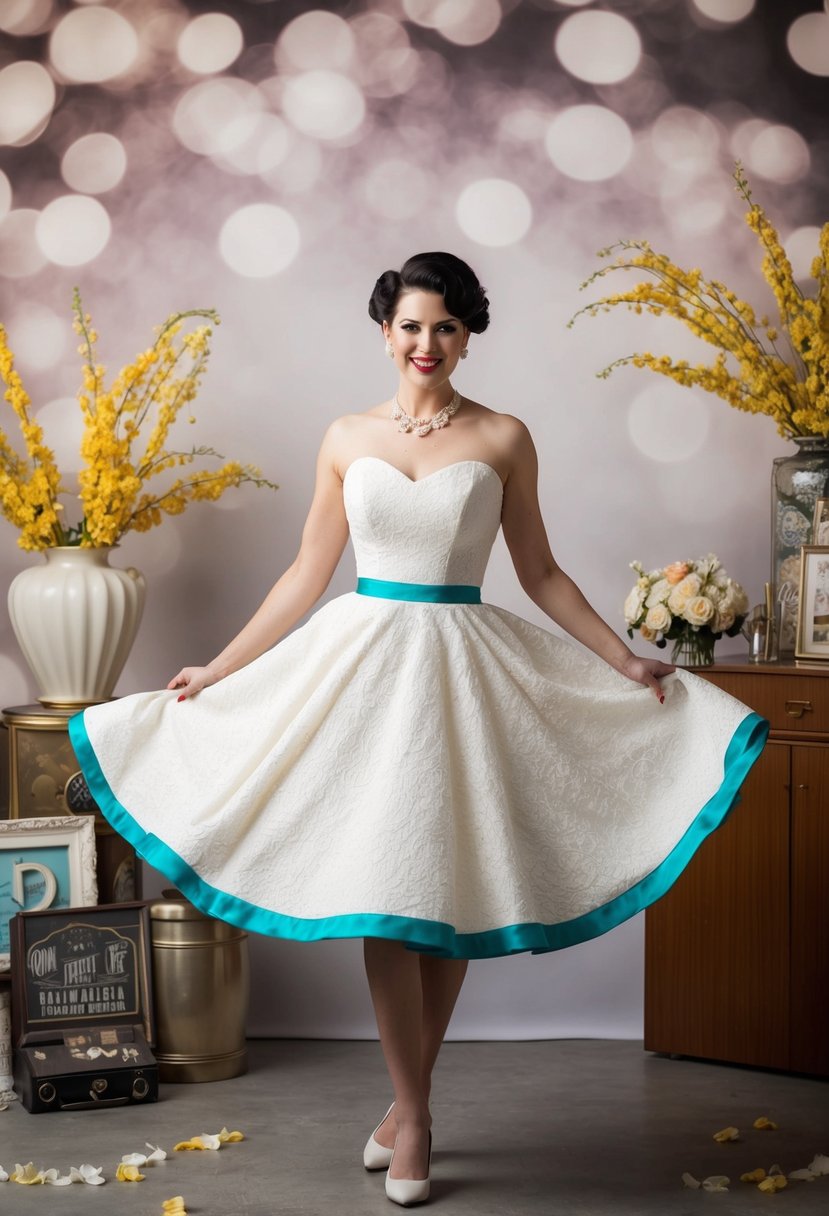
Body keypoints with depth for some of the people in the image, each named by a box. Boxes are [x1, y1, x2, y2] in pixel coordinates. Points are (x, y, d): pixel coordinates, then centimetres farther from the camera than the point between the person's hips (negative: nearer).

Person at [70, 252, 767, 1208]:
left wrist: (628, 663, 3)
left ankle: (408, 1106, 18)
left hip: (462, 668, 0)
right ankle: (413, 1112, 11)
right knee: (382, 889, -3)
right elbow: (307, 574, 11)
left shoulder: (503, 439, 4)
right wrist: (216, 670, 10)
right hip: (363, 659, 1)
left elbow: (540, 574, 8)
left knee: (449, 887, 2)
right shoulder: (347, 439, 8)